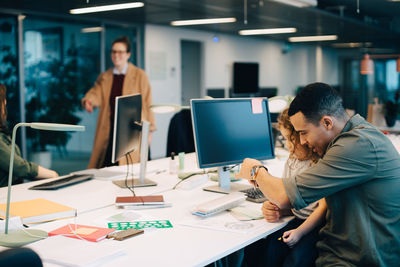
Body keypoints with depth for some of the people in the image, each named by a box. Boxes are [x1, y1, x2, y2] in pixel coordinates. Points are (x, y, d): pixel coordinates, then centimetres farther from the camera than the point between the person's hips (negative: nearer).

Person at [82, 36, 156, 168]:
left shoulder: (139, 75, 2)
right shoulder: (104, 77, 13)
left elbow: (147, 103, 1)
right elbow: (96, 93, 0)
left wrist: (149, 131, -2)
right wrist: (89, 100, -25)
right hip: (110, 131, 3)